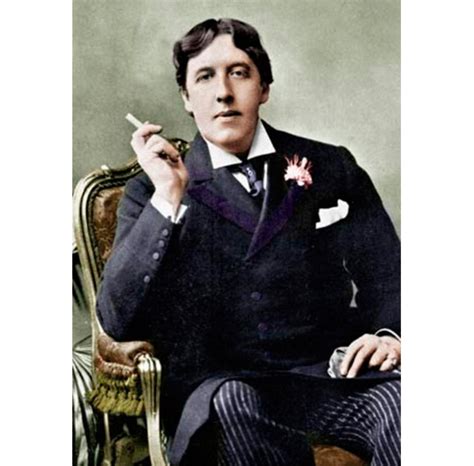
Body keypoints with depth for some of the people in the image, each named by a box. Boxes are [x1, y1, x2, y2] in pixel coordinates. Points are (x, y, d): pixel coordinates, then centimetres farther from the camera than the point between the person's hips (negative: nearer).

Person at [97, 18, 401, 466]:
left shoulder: (332, 168, 13)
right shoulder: (151, 192, 7)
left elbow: (387, 274, 14)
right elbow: (118, 320, -4)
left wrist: (390, 334, -9)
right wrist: (168, 197, -13)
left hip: (333, 375, 1)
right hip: (219, 389, -1)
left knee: (399, 397, -31)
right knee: (230, 401, -36)